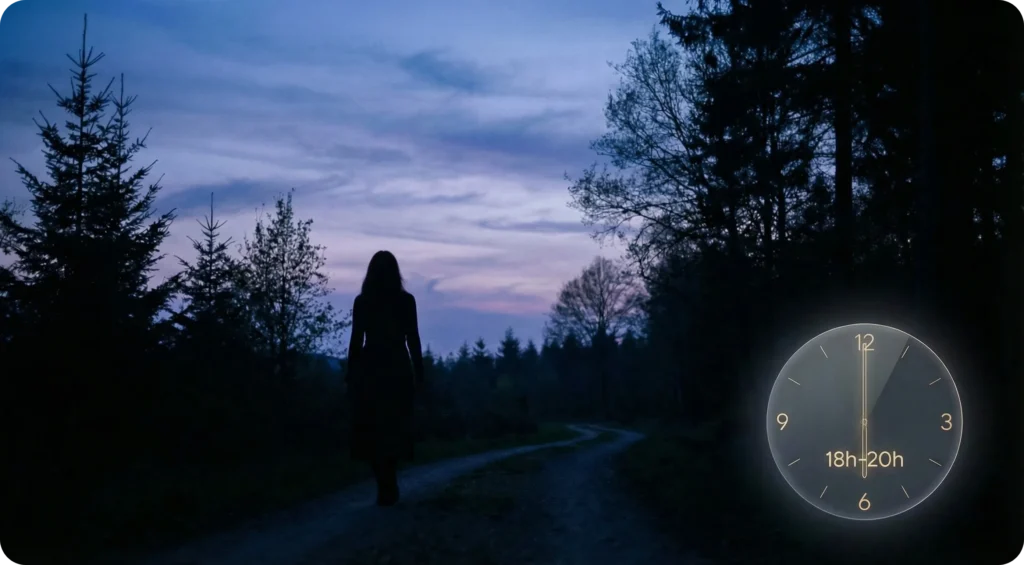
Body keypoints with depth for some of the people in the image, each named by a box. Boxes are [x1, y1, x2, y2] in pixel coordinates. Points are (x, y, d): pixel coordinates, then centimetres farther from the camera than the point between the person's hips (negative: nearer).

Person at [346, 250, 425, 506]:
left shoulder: (362, 301, -1)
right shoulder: (406, 300, -1)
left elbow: (356, 340, -2)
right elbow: (413, 340, -3)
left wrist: (351, 376, 4)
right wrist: (419, 374, 4)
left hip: (369, 369, 0)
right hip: (398, 369, 0)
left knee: (372, 429, 6)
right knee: (394, 428, 11)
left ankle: (386, 486, -2)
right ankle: (388, 487, 9)